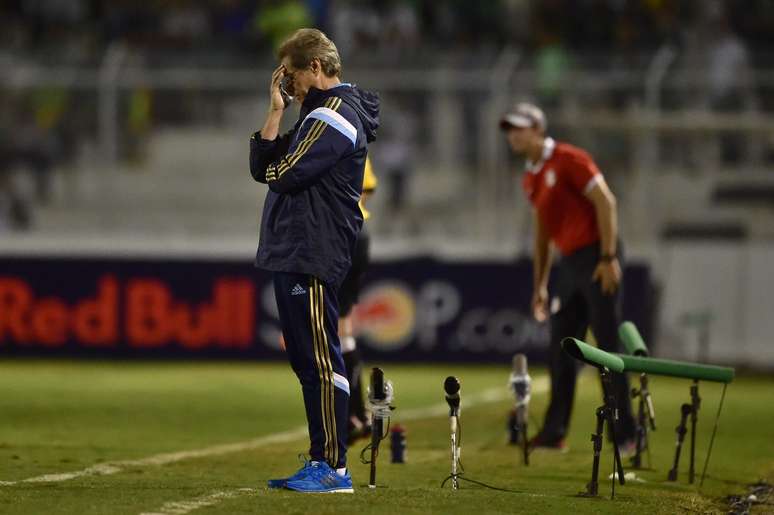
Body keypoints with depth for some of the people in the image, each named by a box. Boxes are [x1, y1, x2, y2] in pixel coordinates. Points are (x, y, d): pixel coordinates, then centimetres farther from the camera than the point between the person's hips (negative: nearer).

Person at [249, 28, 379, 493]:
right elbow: (261, 166, 15)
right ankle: (320, 463, 17)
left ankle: (335, 467, -10)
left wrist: (276, 169, 4)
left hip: (312, 259, -11)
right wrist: (277, 112, 7)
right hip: (294, 257, 11)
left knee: (321, 362, -10)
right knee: (308, 363, 13)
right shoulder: (318, 114, 21)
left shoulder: (334, 115, -12)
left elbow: (282, 174, -18)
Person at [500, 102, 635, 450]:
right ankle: (554, 432, 12)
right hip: (570, 265, 9)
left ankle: (625, 432, -3)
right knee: (560, 351, 8)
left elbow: (605, 202, -15)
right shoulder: (530, 179, 16)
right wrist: (539, 285, 21)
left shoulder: (568, 160, -10)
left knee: (608, 344, -7)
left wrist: (608, 257, -20)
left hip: (597, 257, -9)